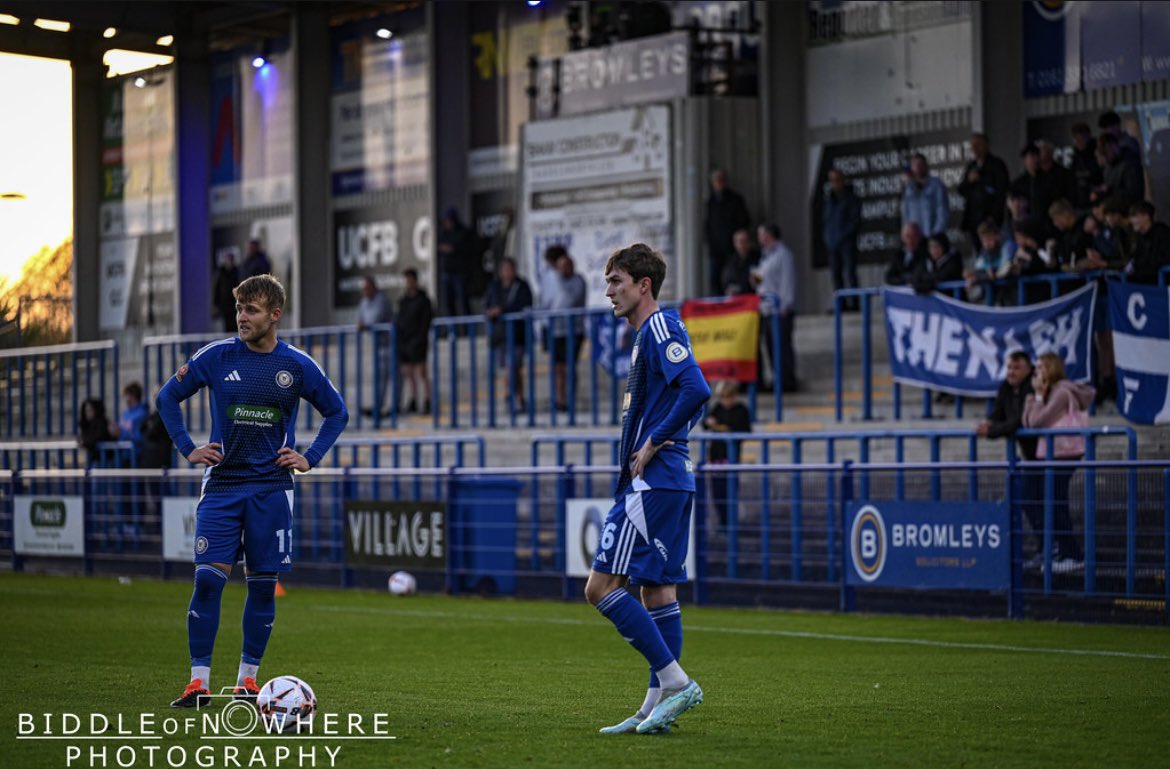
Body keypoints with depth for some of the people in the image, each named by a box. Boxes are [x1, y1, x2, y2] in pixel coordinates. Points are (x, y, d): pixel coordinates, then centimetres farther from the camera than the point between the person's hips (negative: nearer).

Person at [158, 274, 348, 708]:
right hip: (222, 485, -1)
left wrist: (310, 459, 3)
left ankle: (247, 679, 13)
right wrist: (188, 449, 1)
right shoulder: (216, 357, -1)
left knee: (263, 585, 2)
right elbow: (168, 398, 10)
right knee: (208, 578, -10)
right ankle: (199, 682, -8)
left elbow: (337, 412, 14)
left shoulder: (297, 366, 1)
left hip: (271, 488, 1)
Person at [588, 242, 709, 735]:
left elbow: (696, 389, -25)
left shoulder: (660, 326, -11)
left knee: (601, 586, -11)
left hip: (651, 483, -11)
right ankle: (658, 706, 11)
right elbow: (688, 400, 27)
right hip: (671, 482, 11)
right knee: (657, 589, 9)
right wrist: (657, 441, 12)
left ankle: (675, 681, -12)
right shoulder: (649, 334, 19)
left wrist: (652, 443, -18)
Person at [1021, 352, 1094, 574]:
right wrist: (1034, 395, 2)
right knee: (1030, 500, 11)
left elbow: (1037, 420, -17)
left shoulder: (1062, 392, -13)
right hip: (1046, 454, 10)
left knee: (1055, 504, -7)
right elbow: (1027, 422, 8)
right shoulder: (1049, 392, 15)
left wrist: (1039, 395, -7)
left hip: (1063, 454, -10)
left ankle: (1071, 555, 0)